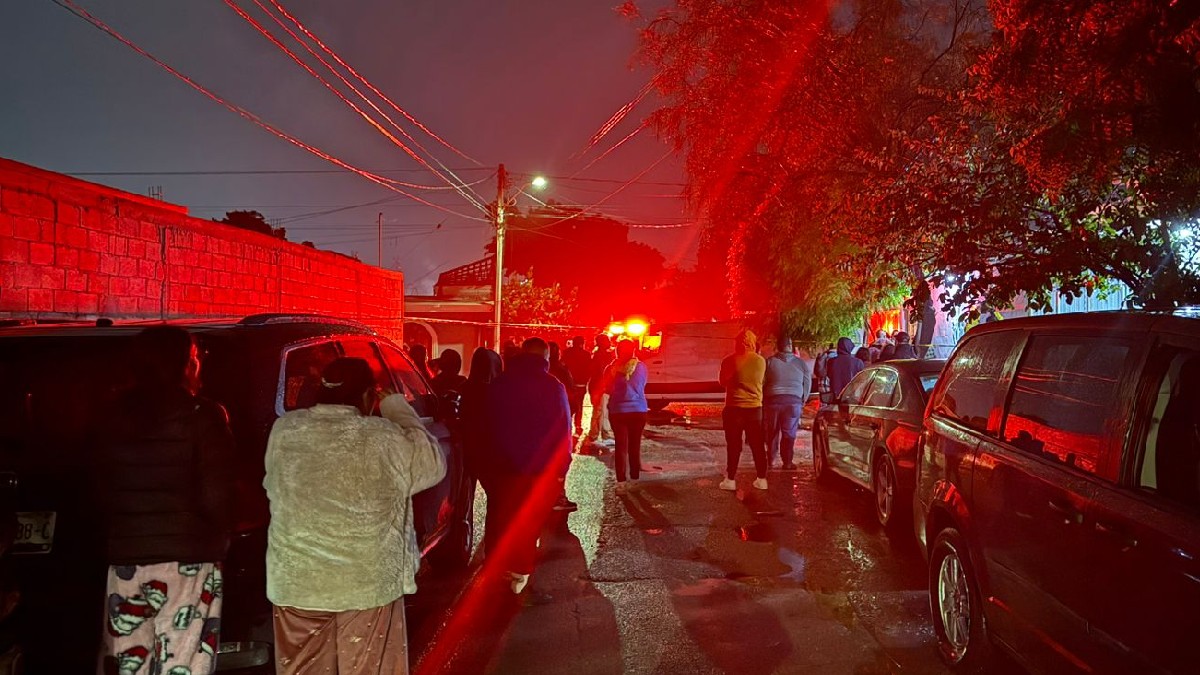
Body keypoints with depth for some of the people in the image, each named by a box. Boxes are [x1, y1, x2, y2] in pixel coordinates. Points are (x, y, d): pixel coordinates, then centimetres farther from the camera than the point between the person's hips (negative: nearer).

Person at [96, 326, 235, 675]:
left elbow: (103, 493, 9)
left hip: (125, 559, 5)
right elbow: (215, 499, -11)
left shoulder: (112, 418, 5)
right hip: (188, 561, -4)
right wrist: (219, 542, 6)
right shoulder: (204, 416, -9)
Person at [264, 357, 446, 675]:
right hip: (368, 584, -3)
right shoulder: (384, 440, -14)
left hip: (294, 582, 3)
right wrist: (395, 406, 9)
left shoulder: (283, 431, -4)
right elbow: (433, 463, 3)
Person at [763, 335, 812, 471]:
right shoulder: (801, 363, 3)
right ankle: (787, 462, 5)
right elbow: (807, 384, 8)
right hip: (793, 401, 0)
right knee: (789, 433, 5)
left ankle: (771, 459, 19)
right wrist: (802, 401, 19)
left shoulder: (769, 362, -3)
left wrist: (763, 401, 10)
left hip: (773, 400, 0)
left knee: (772, 432, 12)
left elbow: (762, 383, -2)